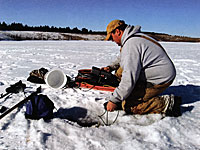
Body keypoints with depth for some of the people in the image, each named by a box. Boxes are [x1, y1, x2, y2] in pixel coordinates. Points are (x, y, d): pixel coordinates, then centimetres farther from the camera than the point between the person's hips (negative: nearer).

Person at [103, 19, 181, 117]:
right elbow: (122, 59, 30)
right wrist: (111, 67, 15)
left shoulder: (131, 44, -22)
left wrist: (113, 100, -21)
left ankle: (167, 103, -12)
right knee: (120, 72, 11)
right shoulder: (134, 37, 11)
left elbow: (129, 79, -28)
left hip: (160, 80, -10)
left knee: (128, 106, -12)